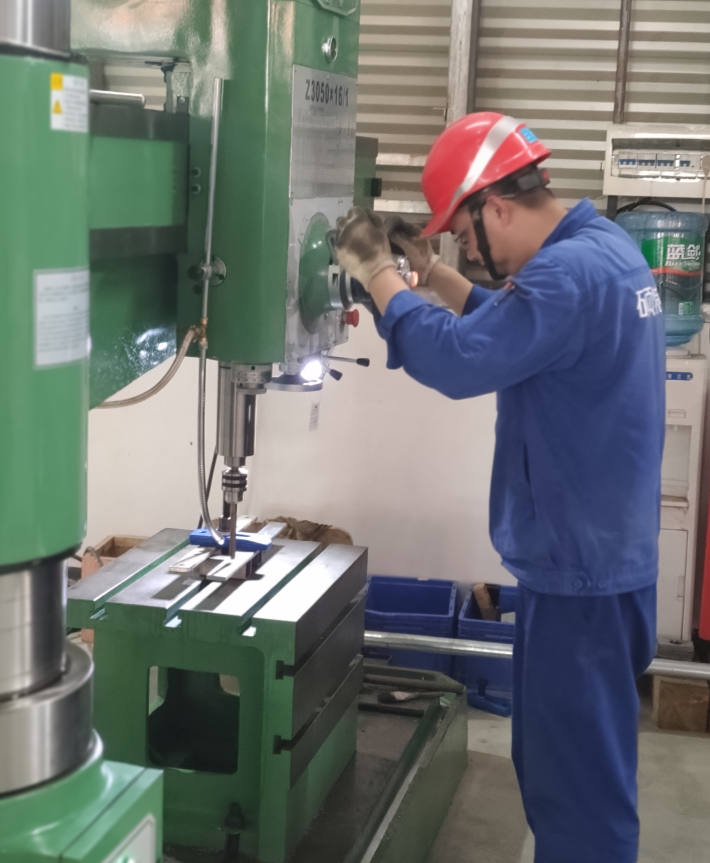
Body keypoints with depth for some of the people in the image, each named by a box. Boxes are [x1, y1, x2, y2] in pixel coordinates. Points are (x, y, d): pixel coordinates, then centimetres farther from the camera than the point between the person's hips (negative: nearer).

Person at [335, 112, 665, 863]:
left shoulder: (570, 272, -25)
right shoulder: (601, 246, 9)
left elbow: (456, 360, -30)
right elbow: (509, 328, 18)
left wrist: (377, 274, -17)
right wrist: (430, 272, 8)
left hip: (578, 569, -10)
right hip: (599, 552, 10)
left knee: (575, 777, 3)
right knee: (572, 759, 22)